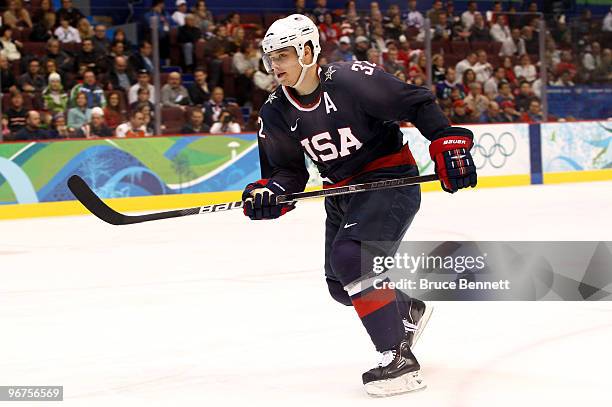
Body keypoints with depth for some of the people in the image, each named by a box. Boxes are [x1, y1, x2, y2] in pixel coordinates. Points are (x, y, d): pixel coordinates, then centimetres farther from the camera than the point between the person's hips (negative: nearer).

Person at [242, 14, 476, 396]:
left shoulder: (353, 79, -22)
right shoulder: (276, 112, -2)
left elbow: (418, 103, -16)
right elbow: (288, 170, 1)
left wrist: (448, 143, -20)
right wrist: (270, 192, -20)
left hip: (391, 181, -8)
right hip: (342, 193, 8)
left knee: (350, 258, -28)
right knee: (340, 286, 14)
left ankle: (400, 359, -23)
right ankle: (408, 310, 46)